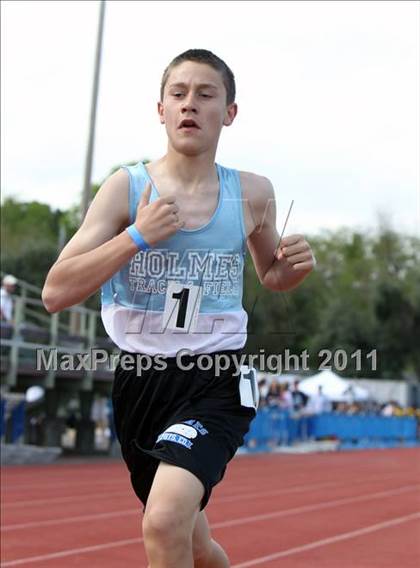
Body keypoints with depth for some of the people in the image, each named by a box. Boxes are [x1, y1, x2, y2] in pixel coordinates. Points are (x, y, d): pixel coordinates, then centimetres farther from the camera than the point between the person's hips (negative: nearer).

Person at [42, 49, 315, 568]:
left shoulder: (253, 194, 0)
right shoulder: (127, 187, -4)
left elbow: (270, 275, 19)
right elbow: (55, 293, -11)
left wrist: (295, 266, -4)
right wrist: (137, 236, -20)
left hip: (215, 383, -1)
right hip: (140, 380, 2)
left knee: (165, 523, -28)